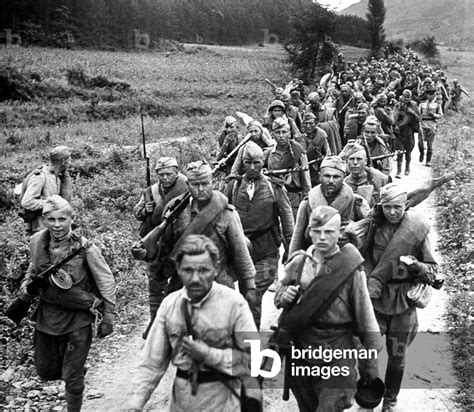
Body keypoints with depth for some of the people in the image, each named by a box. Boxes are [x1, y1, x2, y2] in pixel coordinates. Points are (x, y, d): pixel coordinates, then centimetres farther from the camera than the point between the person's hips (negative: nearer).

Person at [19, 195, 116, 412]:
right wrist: (28, 281, -3)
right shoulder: (36, 242, -6)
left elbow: (106, 282, -10)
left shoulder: (85, 248, -19)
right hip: (46, 318, 5)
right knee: (46, 371, 18)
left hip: (77, 321, -5)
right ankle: (77, 368, 48)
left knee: (72, 378, 4)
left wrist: (108, 318, -9)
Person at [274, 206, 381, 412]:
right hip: (300, 351, 4)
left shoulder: (350, 269, -12)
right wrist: (284, 296, -11)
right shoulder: (298, 263, -2)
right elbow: (278, 297, 13)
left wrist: (370, 364, -3)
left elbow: (365, 317, -6)